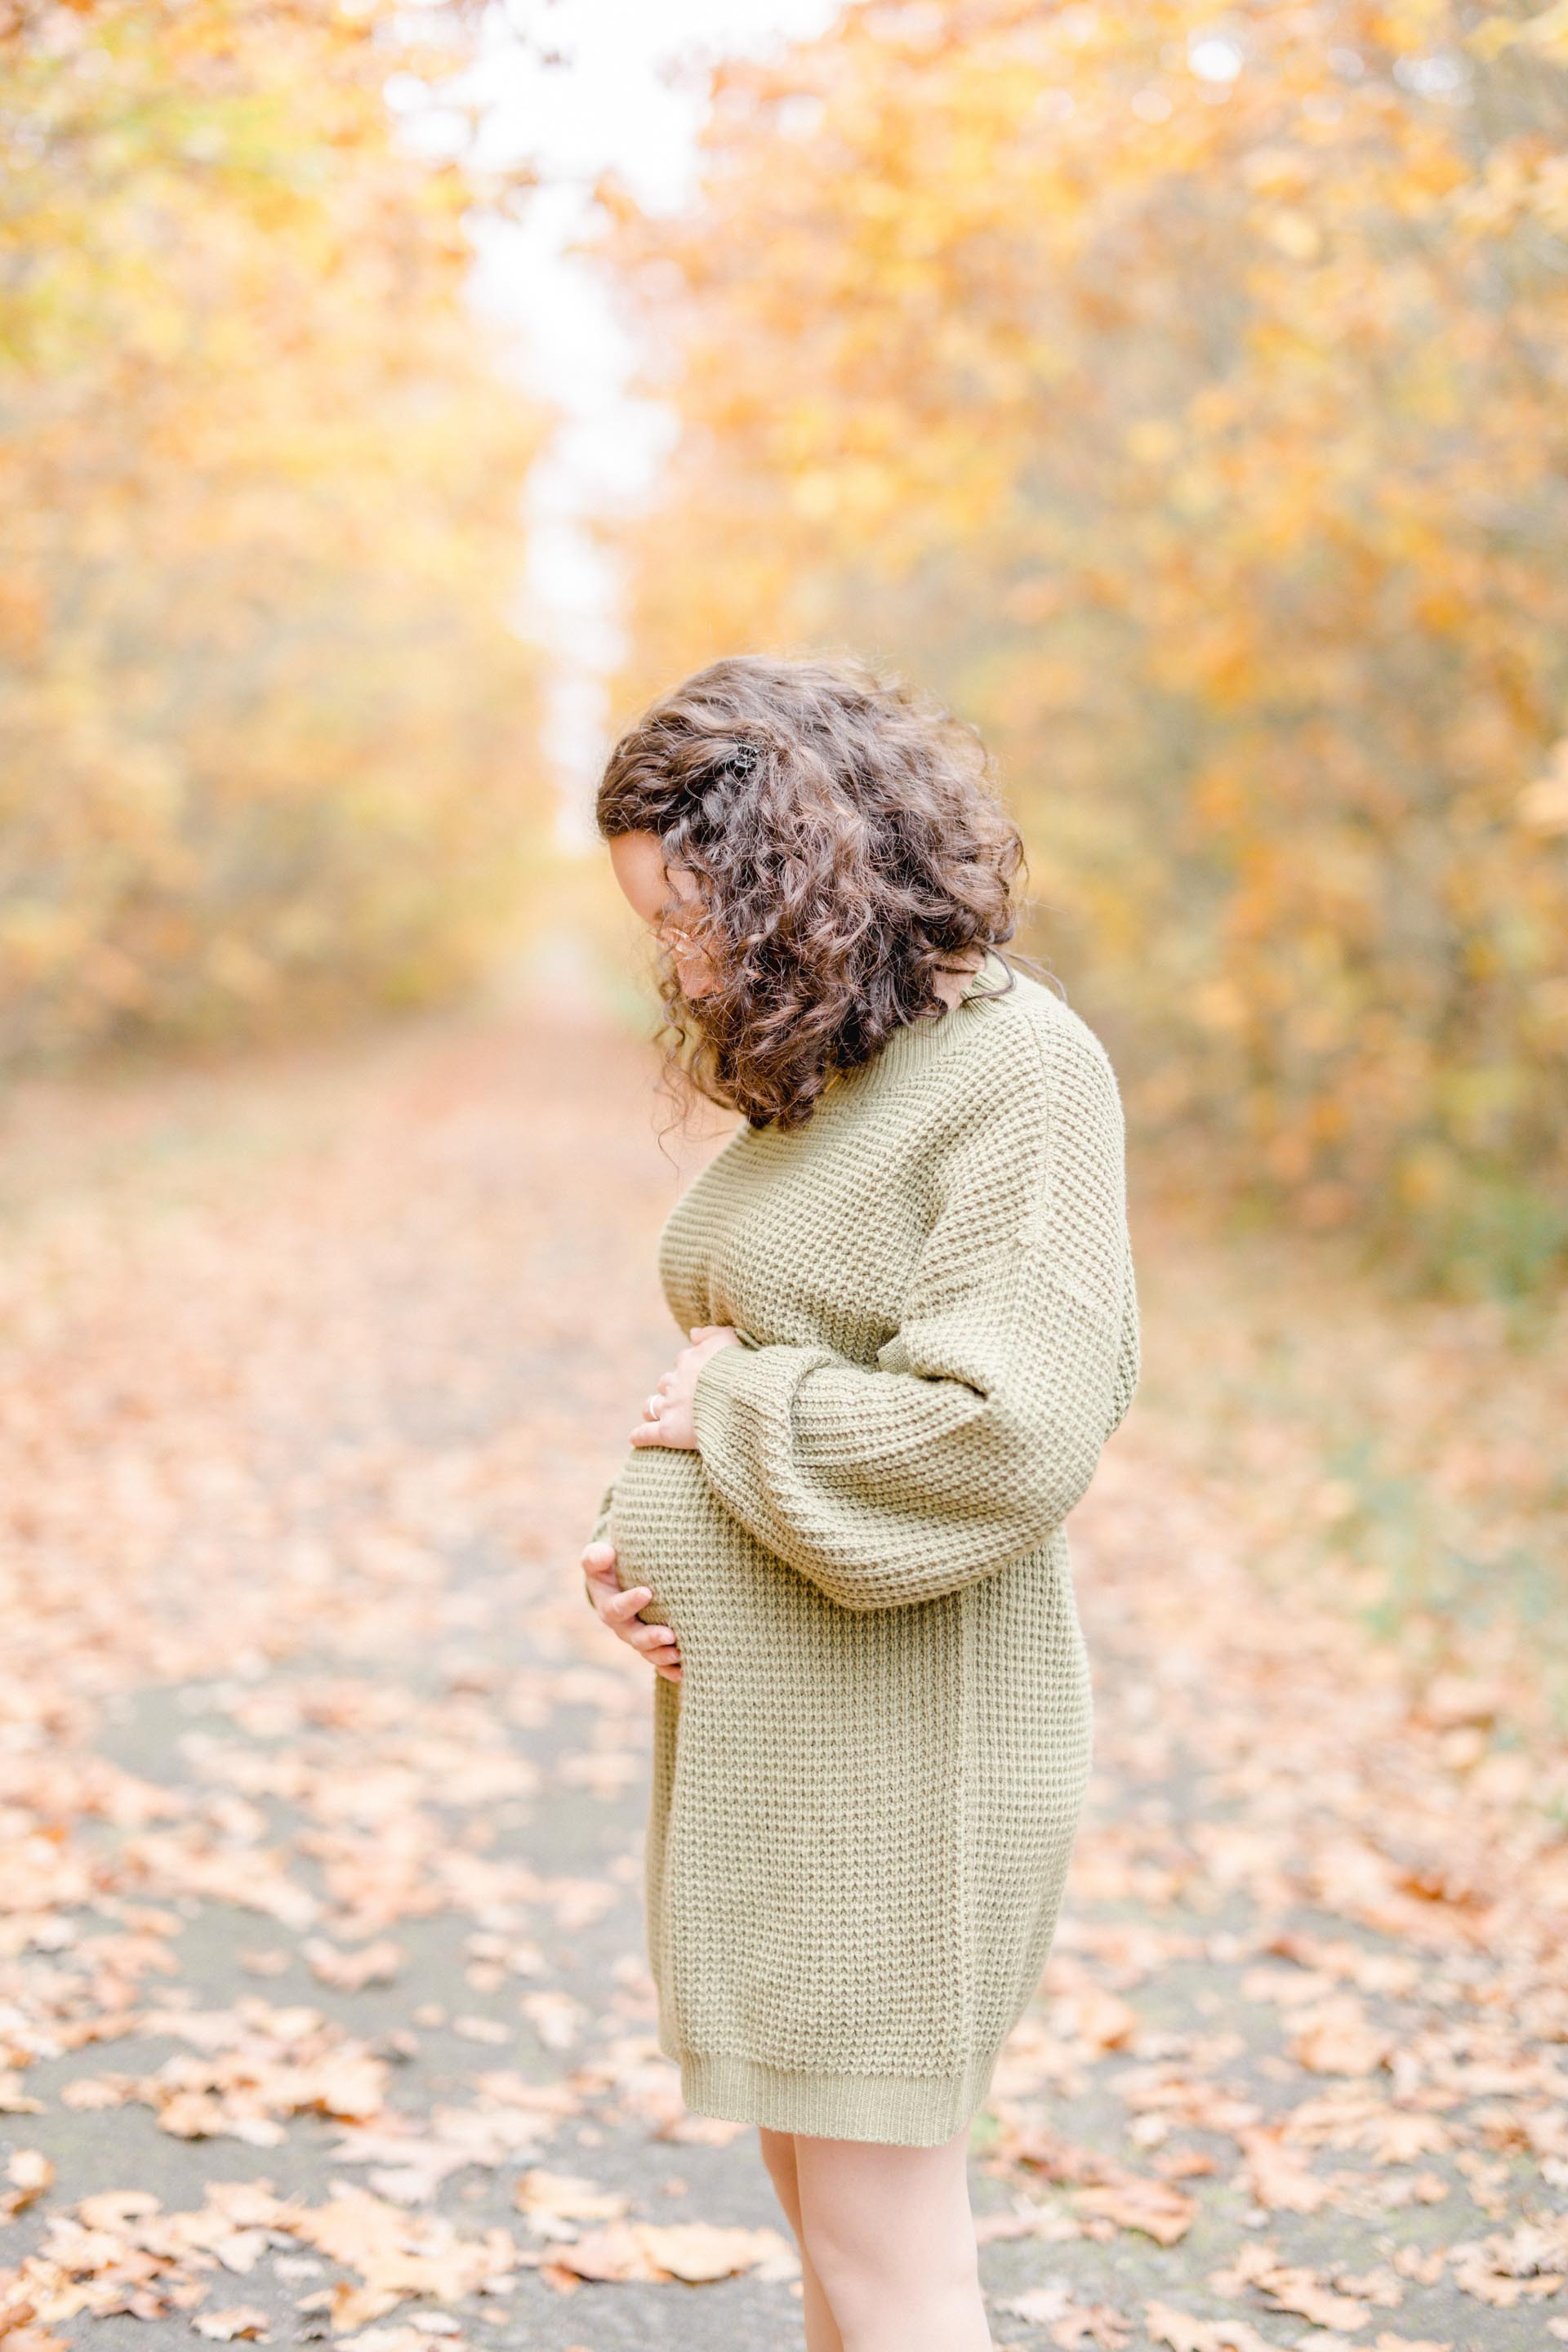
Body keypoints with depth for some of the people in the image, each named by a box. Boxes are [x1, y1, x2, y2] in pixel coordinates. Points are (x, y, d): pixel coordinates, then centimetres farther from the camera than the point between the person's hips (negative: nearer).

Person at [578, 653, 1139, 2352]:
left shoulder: (1021, 1070, -15)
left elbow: (1011, 1436, -25)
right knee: (812, 2176, 18)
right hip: (752, 1710, 9)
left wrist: (733, 1410, -13)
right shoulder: (822, 1074, 10)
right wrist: (634, 1530, 1)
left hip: (895, 1728, -9)